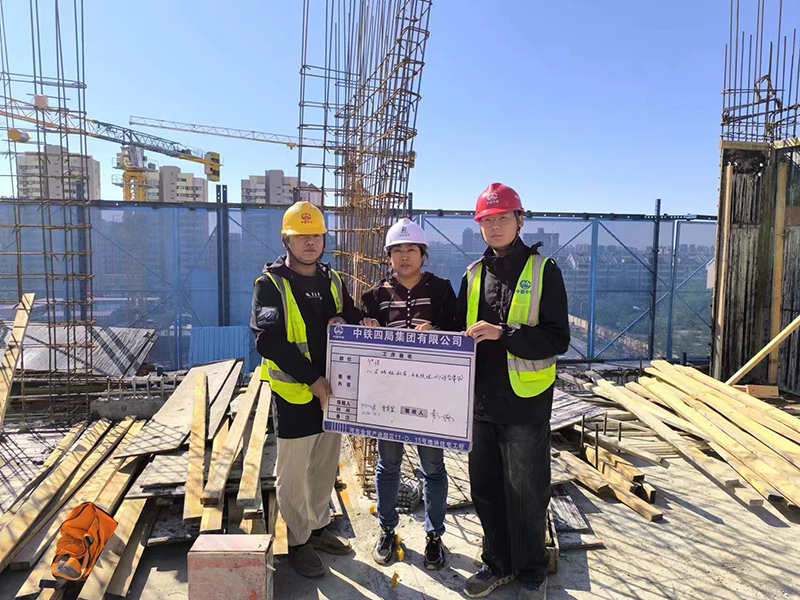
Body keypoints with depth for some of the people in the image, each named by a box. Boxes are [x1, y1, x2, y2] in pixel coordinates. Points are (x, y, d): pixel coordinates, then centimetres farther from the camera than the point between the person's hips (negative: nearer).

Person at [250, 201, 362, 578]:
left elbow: (357, 322, 15)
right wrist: (313, 380, -22)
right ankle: (299, 542, 26)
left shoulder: (332, 280, 8)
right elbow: (269, 341, -19)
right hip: (294, 393, -5)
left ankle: (319, 528, 38)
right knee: (294, 475, 8)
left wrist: (344, 323, -10)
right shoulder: (271, 284, -9)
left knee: (325, 468, 18)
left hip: (332, 391, 6)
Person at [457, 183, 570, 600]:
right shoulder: (473, 275, 9)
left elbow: (557, 339, -12)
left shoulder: (543, 271, -5)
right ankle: (498, 564, 36)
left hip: (526, 402, -4)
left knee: (526, 494, 8)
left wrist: (503, 333, -23)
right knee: (485, 488, 15)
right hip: (482, 399, 5)